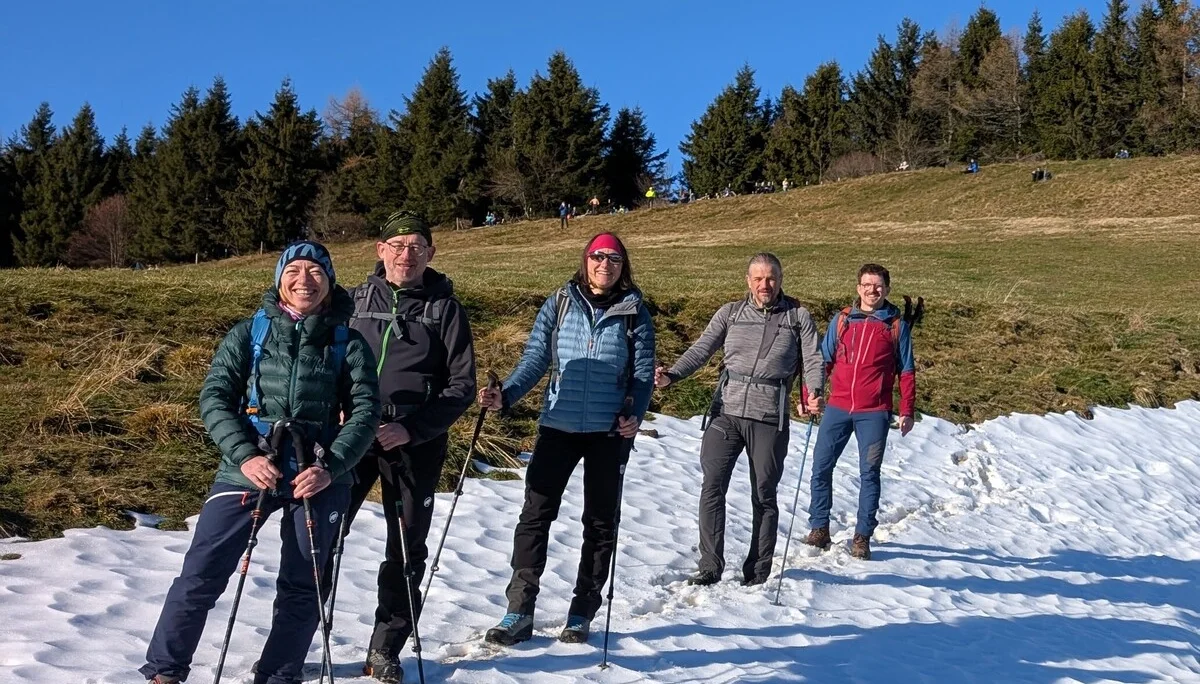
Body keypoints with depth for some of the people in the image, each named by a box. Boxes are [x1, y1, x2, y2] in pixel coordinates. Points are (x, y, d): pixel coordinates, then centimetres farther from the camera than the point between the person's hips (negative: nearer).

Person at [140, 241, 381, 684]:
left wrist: (331, 467, -15)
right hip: (249, 470, -1)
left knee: (301, 588, 8)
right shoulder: (249, 334, 5)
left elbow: (365, 411, -1)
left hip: (318, 477, 1)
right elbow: (213, 398, 0)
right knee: (201, 575, -4)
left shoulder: (347, 343, 4)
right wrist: (245, 456, -15)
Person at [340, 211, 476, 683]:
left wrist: (412, 428, -13)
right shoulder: (354, 301, 8)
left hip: (416, 443, -1)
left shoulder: (444, 307, 3)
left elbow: (462, 386, -1)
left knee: (407, 550, 5)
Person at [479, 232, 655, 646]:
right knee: (535, 514, -3)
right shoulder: (559, 305, 3)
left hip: (609, 431, 0)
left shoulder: (634, 312, 2)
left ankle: (582, 612, 20)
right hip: (558, 426, 0)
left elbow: (643, 372, 0)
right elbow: (535, 359, 0)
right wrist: (505, 396, -16)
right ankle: (519, 612, 3)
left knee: (600, 521, 8)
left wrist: (634, 416, -17)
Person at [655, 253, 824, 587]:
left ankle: (757, 571, 17)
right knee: (712, 487, -6)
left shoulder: (798, 316, 8)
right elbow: (701, 350, 5)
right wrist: (671, 375, -12)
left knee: (764, 495, 6)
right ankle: (710, 566, 2)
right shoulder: (730, 313, 11)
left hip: (770, 418, -1)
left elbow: (813, 359, 3)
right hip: (727, 412, 1)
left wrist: (813, 392, -17)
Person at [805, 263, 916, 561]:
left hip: (874, 413, -2)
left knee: (869, 474, 1)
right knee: (820, 468, 1)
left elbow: (907, 372, 5)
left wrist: (907, 411, 0)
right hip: (838, 408, 2)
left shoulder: (897, 325, 4)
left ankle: (862, 537, 10)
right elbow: (823, 360, 9)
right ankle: (819, 530, 13)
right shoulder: (842, 319, 8)